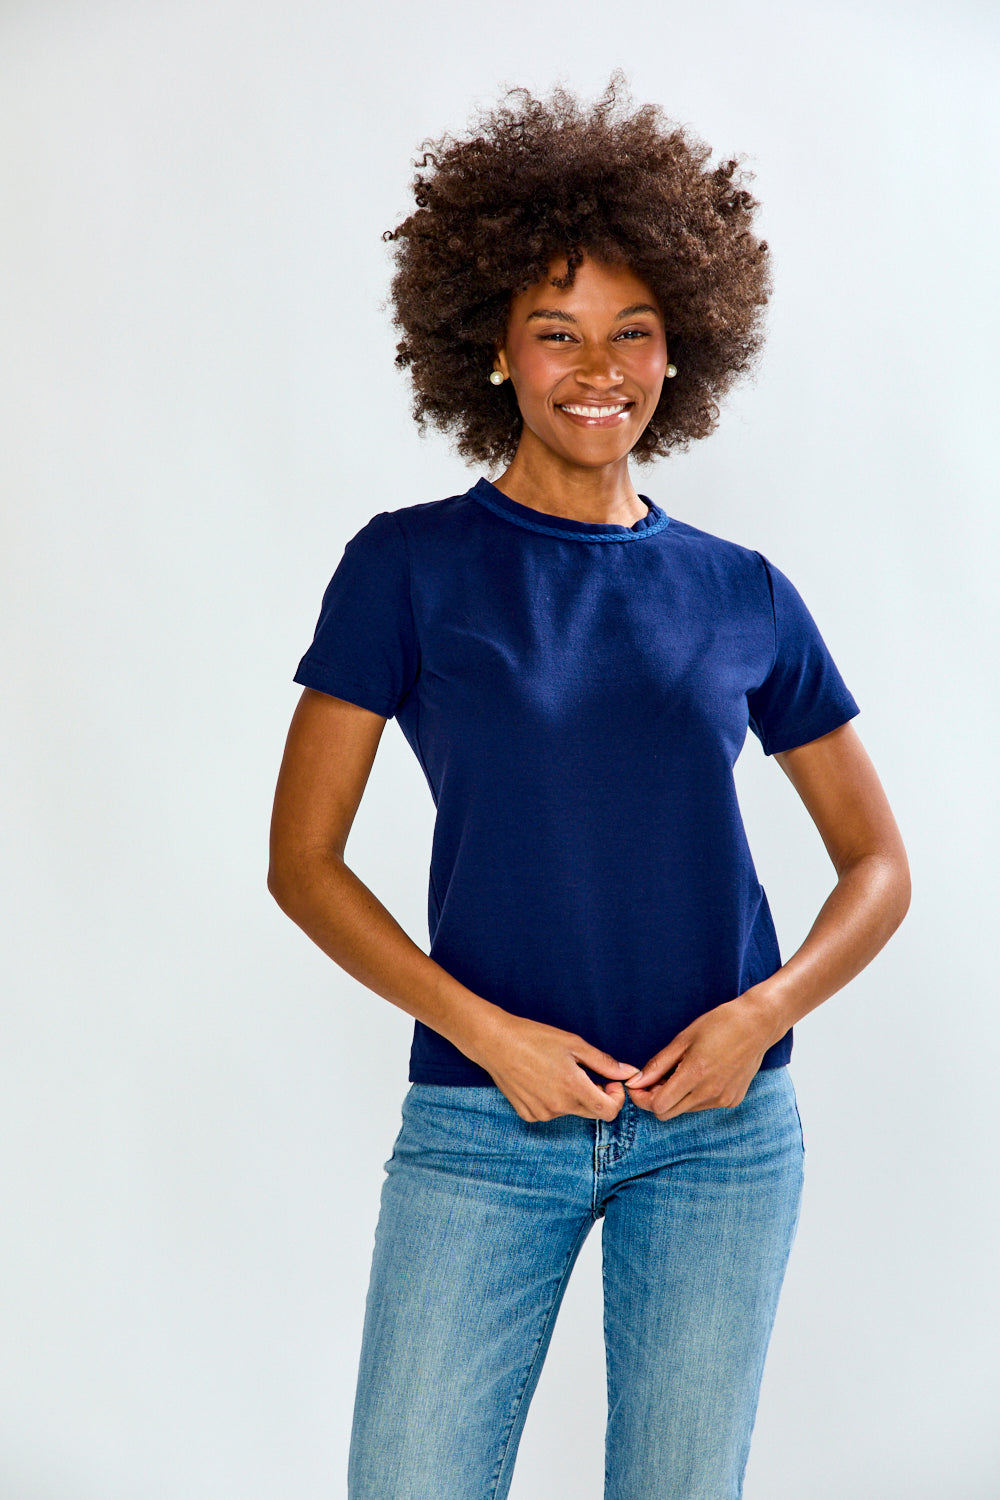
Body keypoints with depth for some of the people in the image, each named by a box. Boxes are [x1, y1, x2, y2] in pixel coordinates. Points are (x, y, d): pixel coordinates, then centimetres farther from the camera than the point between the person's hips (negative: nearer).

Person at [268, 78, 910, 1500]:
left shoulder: (743, 596, 5)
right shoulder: (409, 566, -1)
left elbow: (880, 864, 10)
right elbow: (302, 861, -1)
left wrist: (766, 1009, -7)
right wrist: (485, 1031, -12)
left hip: (722, 1126, 2)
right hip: (486, 1121, -2)